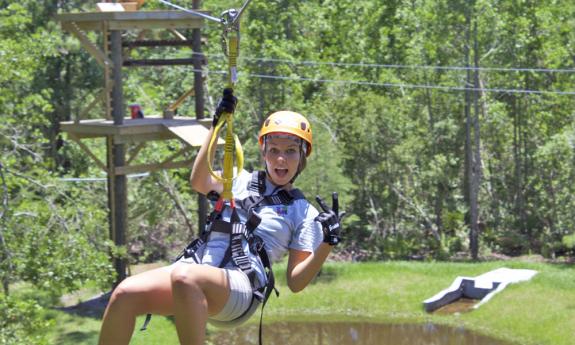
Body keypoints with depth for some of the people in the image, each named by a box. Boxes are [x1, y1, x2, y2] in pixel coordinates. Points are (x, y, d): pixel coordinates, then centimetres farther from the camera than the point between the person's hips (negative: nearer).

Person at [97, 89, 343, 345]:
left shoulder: (304, 213, 15)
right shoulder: (242, 181, 25)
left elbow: (296, 282, 7)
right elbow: (199, 182, 5)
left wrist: (327, 243, -10)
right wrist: (217, 125, 4)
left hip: (239, 286, -5)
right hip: (195, 267, 5)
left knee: (185, 277, -40)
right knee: (125, 293, -25)